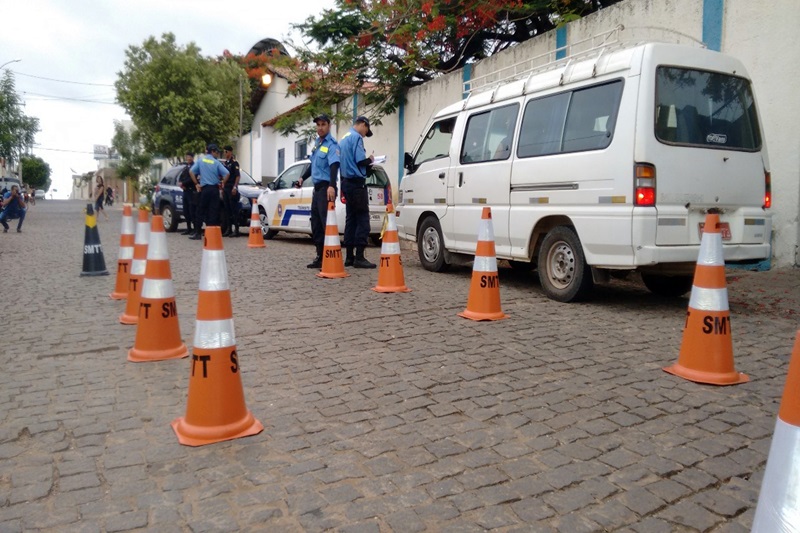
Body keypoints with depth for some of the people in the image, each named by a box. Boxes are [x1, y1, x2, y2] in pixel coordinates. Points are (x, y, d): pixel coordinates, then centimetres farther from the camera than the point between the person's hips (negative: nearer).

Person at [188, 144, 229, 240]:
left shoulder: (200, 160, 4)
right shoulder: (216, 162, -1)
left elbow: (191, 172, -2)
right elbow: (227, 173, -10)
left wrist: (196, 184, 3)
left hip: (204, 189, 1)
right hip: (214, 189, -1)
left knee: (201, 211, 5)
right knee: (213, 211, 2)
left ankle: (197, 233, 4)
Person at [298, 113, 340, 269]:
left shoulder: (332, 145, -12)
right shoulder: (317, 142, 16)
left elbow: (334, 166, -26)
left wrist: (331, 186, -39)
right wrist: (303, 177, 23)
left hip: (326, 188, -9)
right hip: (317, 187, 9)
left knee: (326, 222, -13)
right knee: (315, 223, 13)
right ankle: (320, 256, 21)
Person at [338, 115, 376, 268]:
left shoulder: (343, 138, 20)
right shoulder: (356, 137, -9)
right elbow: (360, 161, -18)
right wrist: (370, 160, 1)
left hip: (346, 182, 10)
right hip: (356, 182, -10)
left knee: (351, 219, 10)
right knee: (362, 220, -9)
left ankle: (349, 257, 10)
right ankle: (359, 257, -12)